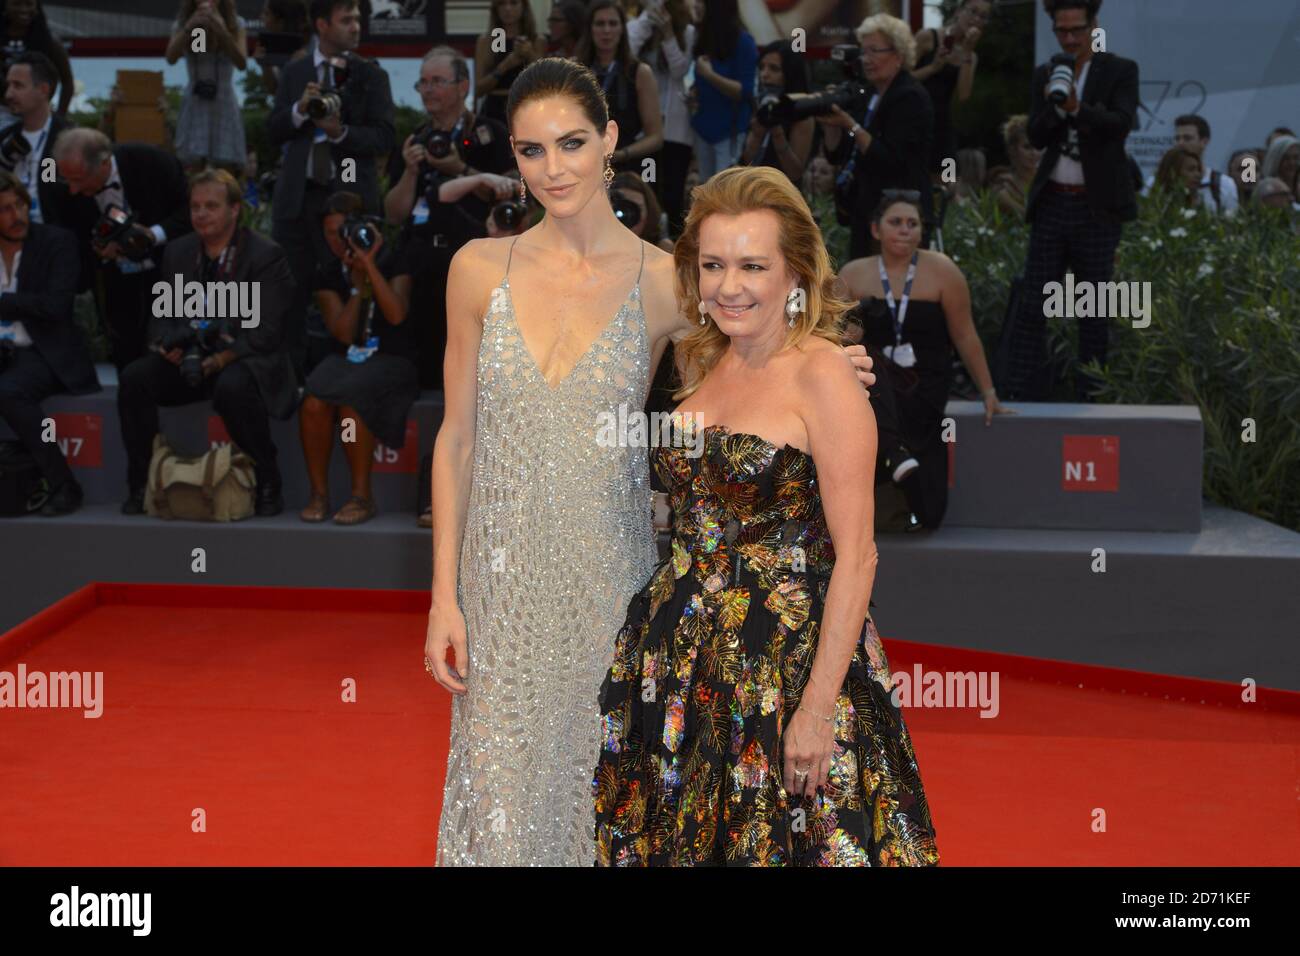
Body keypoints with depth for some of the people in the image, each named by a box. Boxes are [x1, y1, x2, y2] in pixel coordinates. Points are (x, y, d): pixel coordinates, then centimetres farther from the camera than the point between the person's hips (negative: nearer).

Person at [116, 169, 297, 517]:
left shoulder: (266, 256, -7)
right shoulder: (178, 252, 10)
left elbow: (264, 331, -14)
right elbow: (162, 315, 12)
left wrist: (219, 360, -28)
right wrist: (167, 345, -13)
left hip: (244, 360, -5)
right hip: (188, 358, 5)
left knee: (232, 387, -39)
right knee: (133, 378, -21)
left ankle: (267, 483, -20)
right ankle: (141, 481, -9)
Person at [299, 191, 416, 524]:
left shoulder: (393, 264, 3)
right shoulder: (328, 277, 12)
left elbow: (397, 315, -15)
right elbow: (344, 333, -1)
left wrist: (369, 265, -13)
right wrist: (357, 281, -6)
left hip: (392, 361, -3)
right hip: (348, 359, 3)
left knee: (350, 400, -35)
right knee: (313, 403, -30)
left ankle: (362, 496, -22)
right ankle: (318, 493, -16)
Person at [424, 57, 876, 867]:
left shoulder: (664, 282, -4)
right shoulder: (480, 269, 0)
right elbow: (458, 437, 3)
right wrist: (444, 595, 0)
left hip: (609, 572, -1)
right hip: (504, 579, 1)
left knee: (601, 773, 8)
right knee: (505, 789, 7)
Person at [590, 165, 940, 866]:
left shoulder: (822, 375, -13)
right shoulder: (703, 365, 8)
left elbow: (856, 557, -16)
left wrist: (817, 708, -19)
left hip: (789, 654, -6)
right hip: (688, 649, 6)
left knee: (782, 842, 5)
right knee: (689, 836, 14)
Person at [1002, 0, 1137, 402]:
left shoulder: (1121, 71, 0)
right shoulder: (1045, 74, 10)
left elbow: (1120, 125, -14)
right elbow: (1036, 137, 3)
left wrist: (1076, 106, -29)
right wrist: (1055, 108, -16)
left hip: (1098, 206, -3)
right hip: (1052, 202, 3)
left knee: (1094, 311, 3)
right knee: (1032, 307, -2)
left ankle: (1089, 397, 9)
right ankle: (1023, 395, -1)